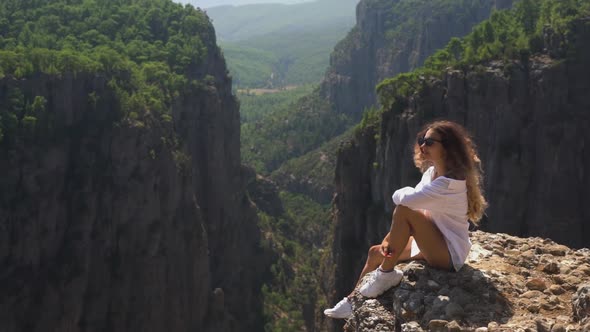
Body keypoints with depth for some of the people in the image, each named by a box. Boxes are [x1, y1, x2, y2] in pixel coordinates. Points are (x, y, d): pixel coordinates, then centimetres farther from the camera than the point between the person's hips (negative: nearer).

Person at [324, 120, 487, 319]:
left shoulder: (451, 183, -25)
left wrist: (400, 194, -9)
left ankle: (386, 274, -11)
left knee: (404, 211, -27)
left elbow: (407, 200, -34)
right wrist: (391, 236, -8)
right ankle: (352, 302, 23)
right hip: (433, 244, 10)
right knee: (376, 253, 10)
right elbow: (412, 202, 5)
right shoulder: (431, 172, 5)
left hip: (450, 253, -10)